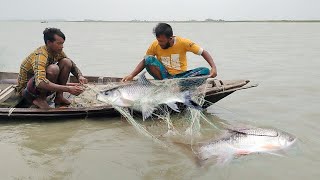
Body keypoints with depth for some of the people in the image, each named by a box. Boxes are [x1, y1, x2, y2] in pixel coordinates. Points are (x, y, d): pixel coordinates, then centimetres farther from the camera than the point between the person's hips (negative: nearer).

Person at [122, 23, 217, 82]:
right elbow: (144, 61, -3)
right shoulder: (155, 45, -9)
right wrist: (131, 75, -18)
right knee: (149, 59, -24)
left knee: (205, 71, -25)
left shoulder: (183, 42, -12)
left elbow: (203, 52, -10)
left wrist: (214, 68, -24)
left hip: (181, 76, 0)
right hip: (164, 75, 1)